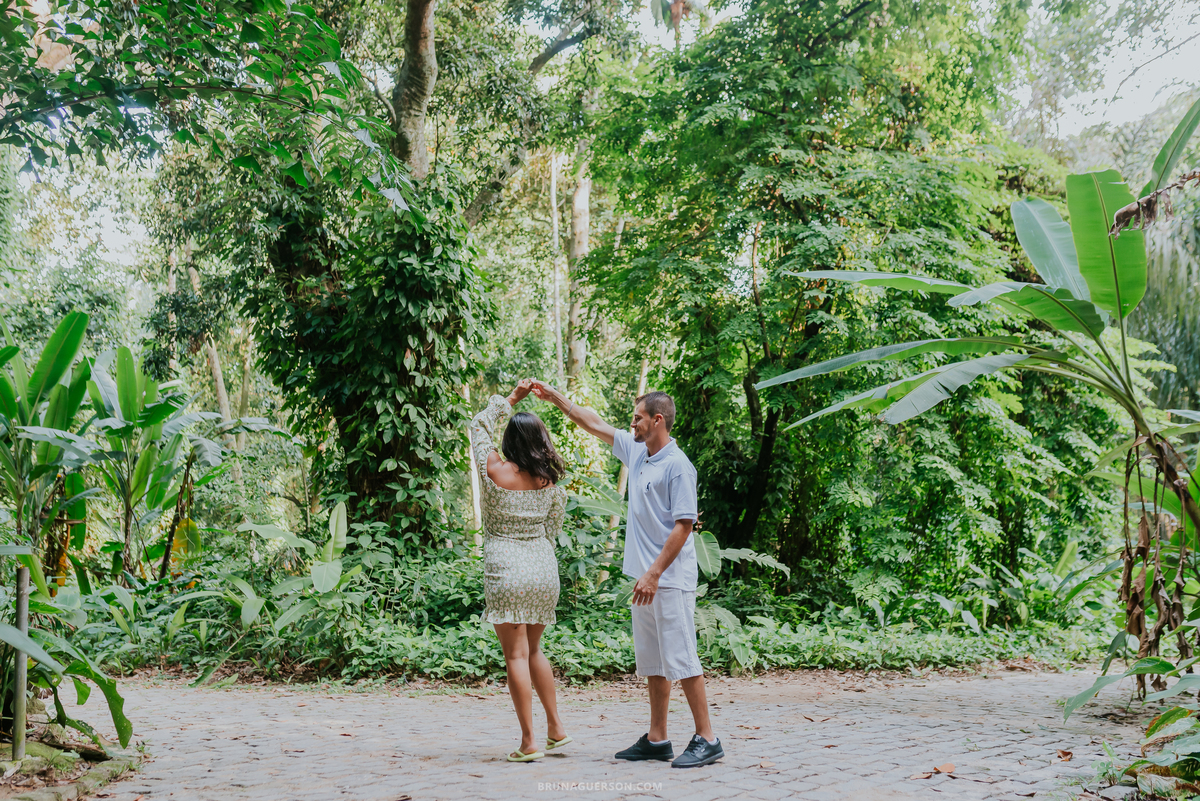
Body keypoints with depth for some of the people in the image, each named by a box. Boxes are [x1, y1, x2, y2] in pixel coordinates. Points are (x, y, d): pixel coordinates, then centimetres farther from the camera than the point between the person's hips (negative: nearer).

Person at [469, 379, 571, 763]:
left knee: (516, 655, -2)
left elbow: (479, 425, 9)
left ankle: (529, 742, -2)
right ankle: (556, 729, 24)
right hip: (544, 568, 5)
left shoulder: (495, 470, -7)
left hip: (506, 568, -5)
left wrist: (512, 397, 14)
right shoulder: (552, 484, 2)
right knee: (534, 650, 20)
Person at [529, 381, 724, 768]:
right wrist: (555, 396, 23)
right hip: (646, 577, 9)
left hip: (670, 580, -9)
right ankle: (657, 739, 18)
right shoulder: (636, 451, 12)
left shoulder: (678, 466, -13)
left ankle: (706, 740, -2)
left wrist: (654, 573, -20)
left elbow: (683, 525, -17)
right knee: (652, 662, 12)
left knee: (681, 658, -8)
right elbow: (593, 424, 23)